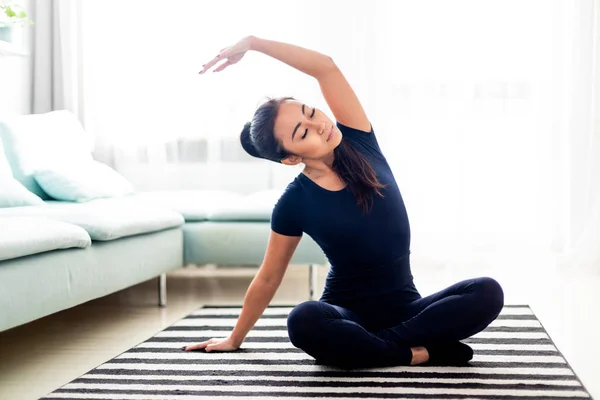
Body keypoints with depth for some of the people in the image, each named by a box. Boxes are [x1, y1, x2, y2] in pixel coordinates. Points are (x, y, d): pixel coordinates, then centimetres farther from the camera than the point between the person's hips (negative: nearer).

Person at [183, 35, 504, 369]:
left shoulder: (358, 144, -4)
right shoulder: (293, 203, -9)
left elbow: (325, 67, -13)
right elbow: (268, 278, 3)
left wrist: (251, 43, -13)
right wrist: (235, 339, 10)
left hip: (404, 306, 3)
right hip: (349, 312, -3)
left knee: (487, 292, -25)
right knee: (304, 322, -38)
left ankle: (363, 346, -22)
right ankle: (421, 352, -26)